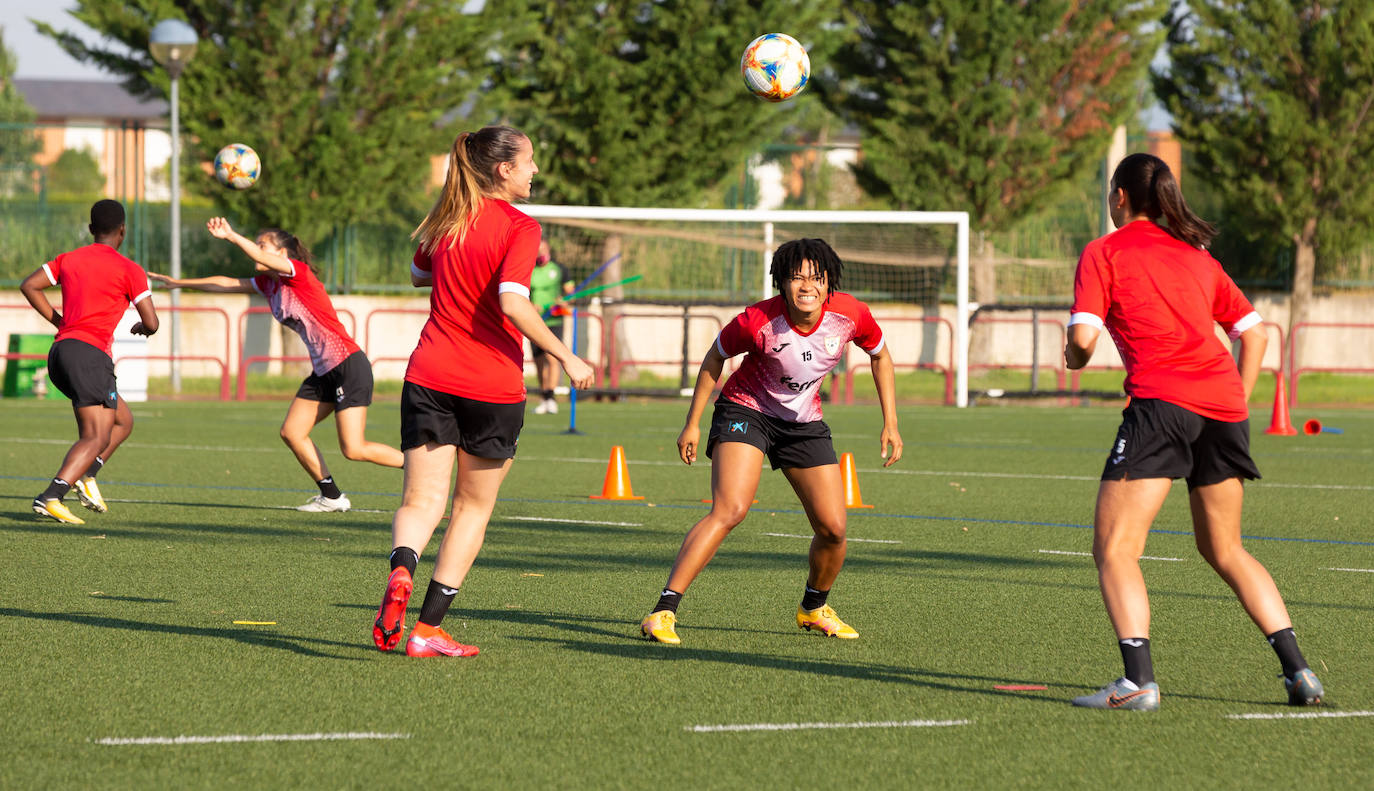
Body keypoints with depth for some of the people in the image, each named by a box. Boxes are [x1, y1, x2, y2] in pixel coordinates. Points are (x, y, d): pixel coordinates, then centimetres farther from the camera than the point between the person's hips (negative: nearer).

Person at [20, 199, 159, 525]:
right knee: (96, 437, -12)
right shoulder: (129, 270, 0)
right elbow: (151, 322, -1)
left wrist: (58, 320, 17)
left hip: (59, 351, 8)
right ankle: (50, 498, -29)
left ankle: (86, 475, -1)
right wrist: (142, 328, 22)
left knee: (123, 421, 19)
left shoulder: (69, 259, 17)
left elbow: (29, 286, 12)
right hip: (90, 354, -8)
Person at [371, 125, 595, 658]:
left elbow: (418, 274, 28)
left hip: (430, 375, 4)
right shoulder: (519, 228, -9)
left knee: (421, 500, 2)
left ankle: (401, 571, -32)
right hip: (493, 387, -4)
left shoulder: (447, 220, 10)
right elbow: (513, 304, -21)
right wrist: (565, 358, -13)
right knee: (473, 507, 11)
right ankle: (428, 629, 8)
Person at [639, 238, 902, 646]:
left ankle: (814, 608, 30)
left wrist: (890, 424, 4)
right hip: (746, 410, -4)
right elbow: (715, 358, -7)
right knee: (729, 511, -26)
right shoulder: (757, 322, -27)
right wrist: (692, 424, -2)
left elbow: (880, 355, 5)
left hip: (804, 423, 5)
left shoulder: (850, 314, -18)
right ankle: (663, 612, -29)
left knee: (833, 528, -1)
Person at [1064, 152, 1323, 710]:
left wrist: (1074, 357, 18)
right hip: (1223, 401, 6)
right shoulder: (1196, 256, 24)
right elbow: (1255, 333, 22)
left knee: (1114, 548, -4)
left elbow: (1083, 337, -3)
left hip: (1162, 399, -6)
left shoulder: (1103, 253, 8)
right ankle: (1298, 671, 11)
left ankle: (1138, 681, -20)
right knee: (1224, 549, 19)